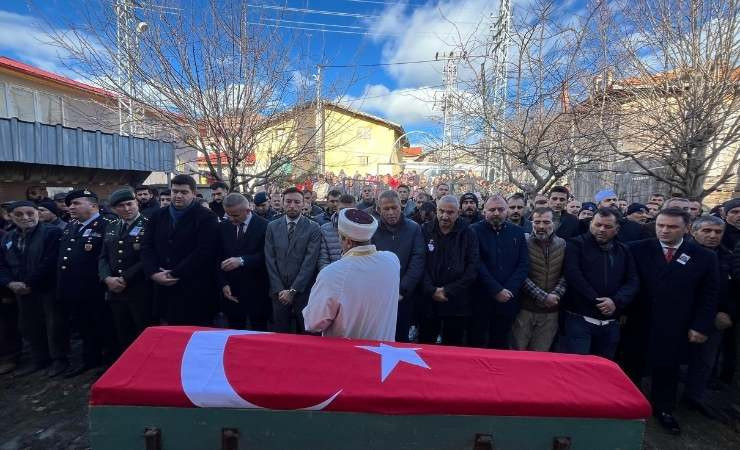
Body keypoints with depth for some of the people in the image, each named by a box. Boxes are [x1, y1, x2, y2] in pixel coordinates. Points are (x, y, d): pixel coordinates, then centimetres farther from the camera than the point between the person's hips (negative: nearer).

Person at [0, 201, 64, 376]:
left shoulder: (52, 232, -10)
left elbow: (49, 262, -18)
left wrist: (29, 283, -16)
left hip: (49, 289, -7)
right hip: (22, 291, 7)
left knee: (54, 325, 1)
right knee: (29, 327, 15)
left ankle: (59, 359, 15)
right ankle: (39, 360, 30)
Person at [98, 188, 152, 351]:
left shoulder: (149, 225, -6)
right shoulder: (110, 227, 14)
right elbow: (103, 257, 13)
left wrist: (125, 279, -14)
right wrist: (107, 278, -4)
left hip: (141, 292, -6)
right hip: (115, 292, 6)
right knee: (123, 338, 15)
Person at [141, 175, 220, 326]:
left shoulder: (207, 218, -6)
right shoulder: (158, 215, 13)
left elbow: (203, 252, -14)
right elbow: (146, 247, 10)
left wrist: (175, 274, -14)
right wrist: (153, 273, -6)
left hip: (194, 291, -5)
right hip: (163, 289, 5)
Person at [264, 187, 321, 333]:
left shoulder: (313, 228, -5)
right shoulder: (272, 227, 4)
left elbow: (310, 262, -9)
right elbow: (270, 260, 1)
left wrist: (293, 290, -11)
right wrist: (279, 290, -6)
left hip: (303, 292, -2)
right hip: (279, 293, 2)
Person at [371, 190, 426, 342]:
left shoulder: (414, 229, 0)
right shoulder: (372, 230, -1)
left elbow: (417, 261, -5)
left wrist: (402, 291, -10)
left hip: (404, 297, 0)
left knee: (401, 338, 10)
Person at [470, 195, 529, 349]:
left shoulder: (517, 232, 8)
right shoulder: (475, 231, -3)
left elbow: (524, 264, 3)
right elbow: (477, 264, -10)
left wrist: (510, 290, -9)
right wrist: (496, 290, -14)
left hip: (508, 300, 3)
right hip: (481, 300, -3)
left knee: (500, 344, 13)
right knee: (477, 343, 6)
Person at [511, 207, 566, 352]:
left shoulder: (563, 245, 5)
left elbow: (565, 275, 4)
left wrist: (556, 294, -11)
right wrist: (543, 297, -13)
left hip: (551, 310, 3)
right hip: (525, 307, -2)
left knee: (541, 354, 11)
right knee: (518, 351, 4)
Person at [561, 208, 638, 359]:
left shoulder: (624, 251, 14)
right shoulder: (576, 244, -2)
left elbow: (632, 281, 6)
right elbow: (573, 275, -12)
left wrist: (616, 301, -11)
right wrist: (596, 302, -13)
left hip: (611, 323, 5)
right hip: (579, 319, -5)